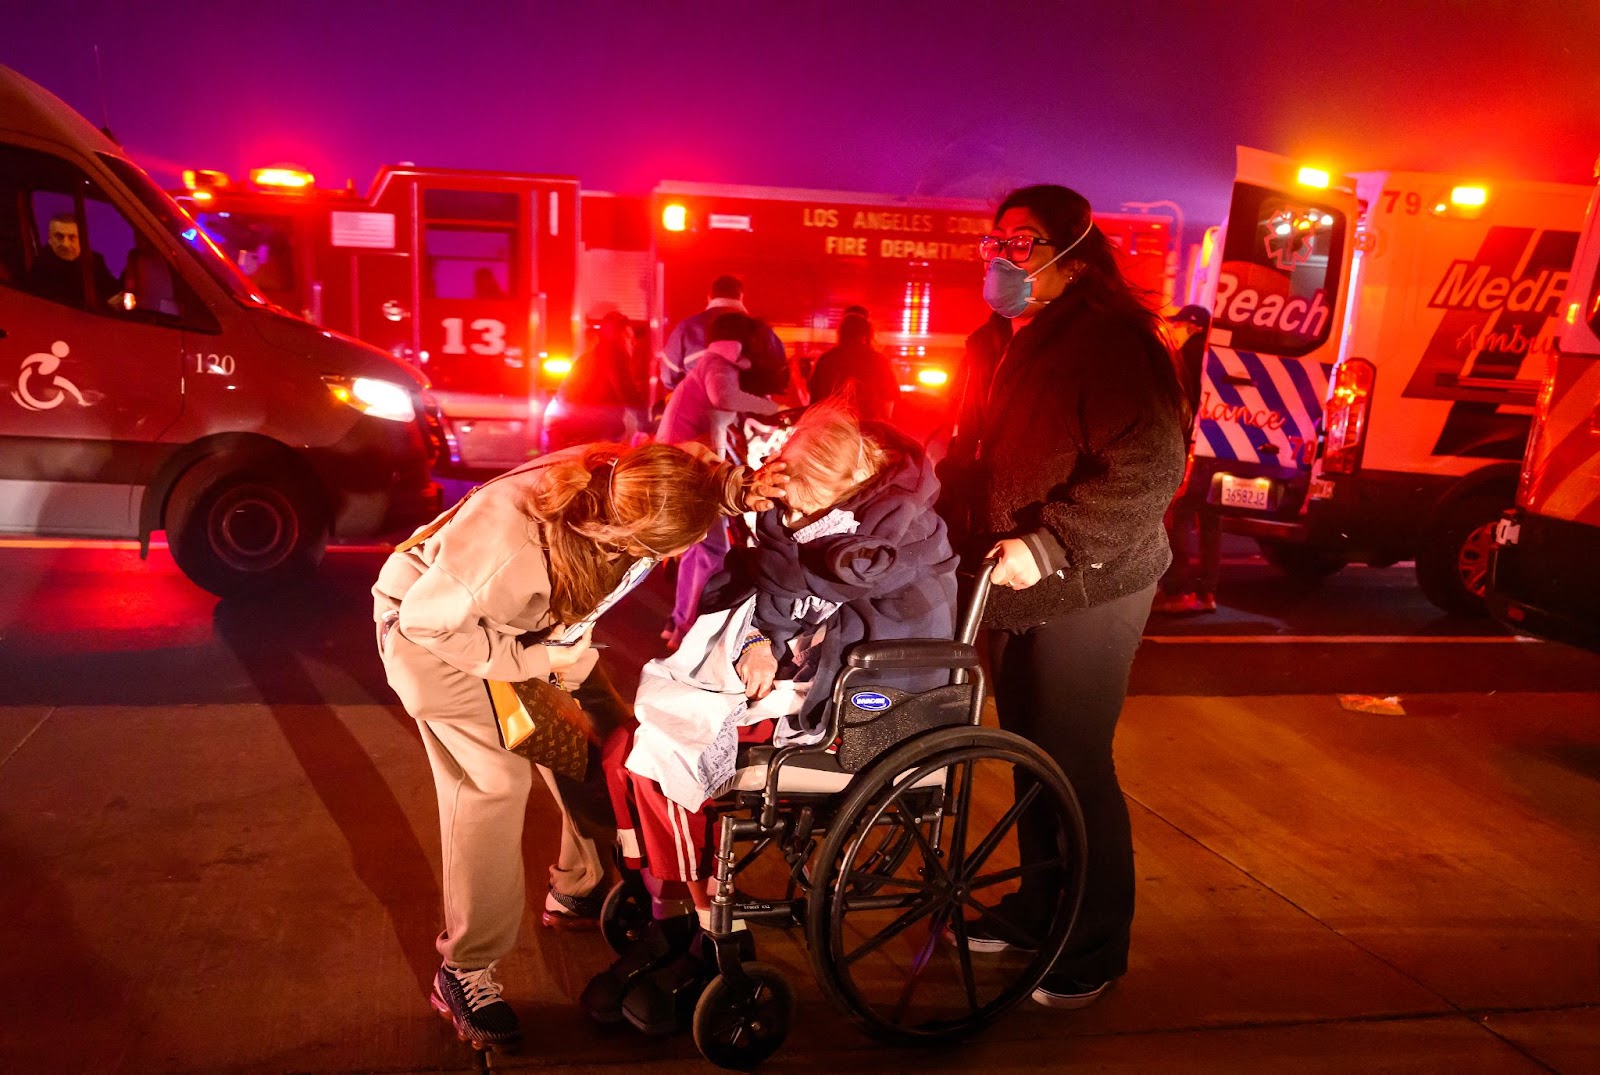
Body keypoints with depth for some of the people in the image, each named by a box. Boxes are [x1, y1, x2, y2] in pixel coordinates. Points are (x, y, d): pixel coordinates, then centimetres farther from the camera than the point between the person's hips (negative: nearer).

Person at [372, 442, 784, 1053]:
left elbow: (705, 481, -9)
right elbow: (428, 620, -29)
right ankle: (465, 972, -1)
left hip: (527, 622, 6)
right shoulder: (509, 544, -44)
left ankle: (582, 887, 24)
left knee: (597, 733, 0)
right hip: (431, 624, -6)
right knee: (495, 778, -16)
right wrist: (533, 662, -24)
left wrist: (741, 488, -31)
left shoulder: (623, 481, -28)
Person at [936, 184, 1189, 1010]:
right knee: (1029, 754, 17)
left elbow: (1148, 472, -25)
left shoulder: (1112, 343, -16)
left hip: (1085, 594, -8)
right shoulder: (993, 344, 12)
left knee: (1074, 765, 1)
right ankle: (1038, 906, 36)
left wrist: (1046, 546, -27)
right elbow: (969, 455, 21)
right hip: (1011, 591, 8)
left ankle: (1096, 945, 20)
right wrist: (948, 526, 8)